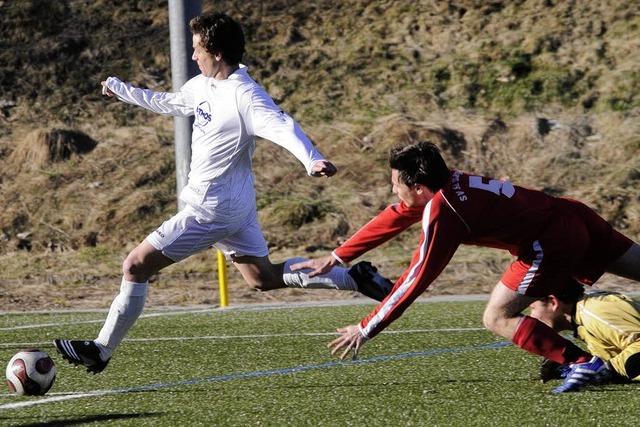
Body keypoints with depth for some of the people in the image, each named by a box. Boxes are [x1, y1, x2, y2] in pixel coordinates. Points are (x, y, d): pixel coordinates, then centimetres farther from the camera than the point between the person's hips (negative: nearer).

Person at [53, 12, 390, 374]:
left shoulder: (244, 96, -22)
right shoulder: (203, 86, 7)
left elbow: (282, 126, -37)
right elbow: (169, 103, 27)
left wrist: (312, 159, -55)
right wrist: (120, 89, 37)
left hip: (212, 208, -10)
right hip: (234, 206, 10)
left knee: (136, 266, -5)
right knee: (264, 277, 18)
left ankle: (101, 350, 2)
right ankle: (353, 278, 17)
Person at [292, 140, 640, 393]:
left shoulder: (441, 215, -19)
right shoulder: (438, 185, 4)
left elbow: (415, 281, -14)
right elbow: (391, 219, 17)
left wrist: (365, 330, -7)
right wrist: (335, 258, 20)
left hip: (553, 242, -9)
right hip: (572, 215, 9)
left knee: (496, 319, -6)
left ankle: (584, 363, -11)